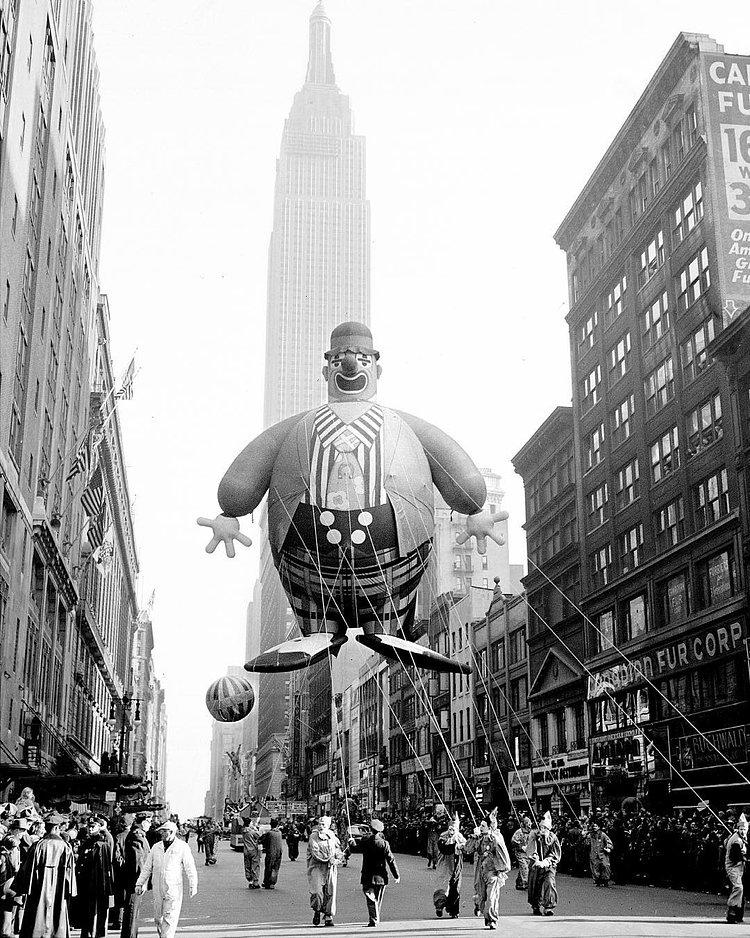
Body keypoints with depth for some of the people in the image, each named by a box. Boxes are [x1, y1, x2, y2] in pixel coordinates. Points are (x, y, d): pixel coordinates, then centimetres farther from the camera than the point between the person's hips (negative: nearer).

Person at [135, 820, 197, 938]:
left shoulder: (182, 847, -2)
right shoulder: (156, 847, 10)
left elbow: (190, 868, -2)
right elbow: (147, 868, 15)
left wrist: (193, 886, -7)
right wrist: (139, 883, 10)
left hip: (174, 889, -4)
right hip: (158, 889, 5)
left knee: (170, 917, -9)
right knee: (158, 917, 9)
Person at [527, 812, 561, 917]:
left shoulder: (553, 838, -1)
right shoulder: (534, 835, 1)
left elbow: (556, 855, -5)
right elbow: (530, 850, -8)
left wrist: (545, 862, -17)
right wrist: (535, 859, -27)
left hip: (549, 866, -1)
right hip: (535, 865, 1)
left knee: (549, 883, -19)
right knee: (534, 885, 3)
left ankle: (549, 907, -14)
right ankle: (536, 907, 20)